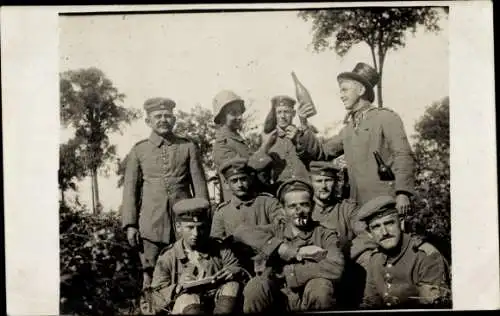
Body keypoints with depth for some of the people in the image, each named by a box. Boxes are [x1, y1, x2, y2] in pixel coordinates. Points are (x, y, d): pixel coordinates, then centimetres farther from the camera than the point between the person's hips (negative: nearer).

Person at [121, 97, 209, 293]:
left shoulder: (188, 147, 9)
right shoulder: (139, 151, 9)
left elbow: (199, 186, 7)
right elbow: (131, 189, 7)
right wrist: (130, 225, -1)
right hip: (151, 224, 0)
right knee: (151, 277, 0)